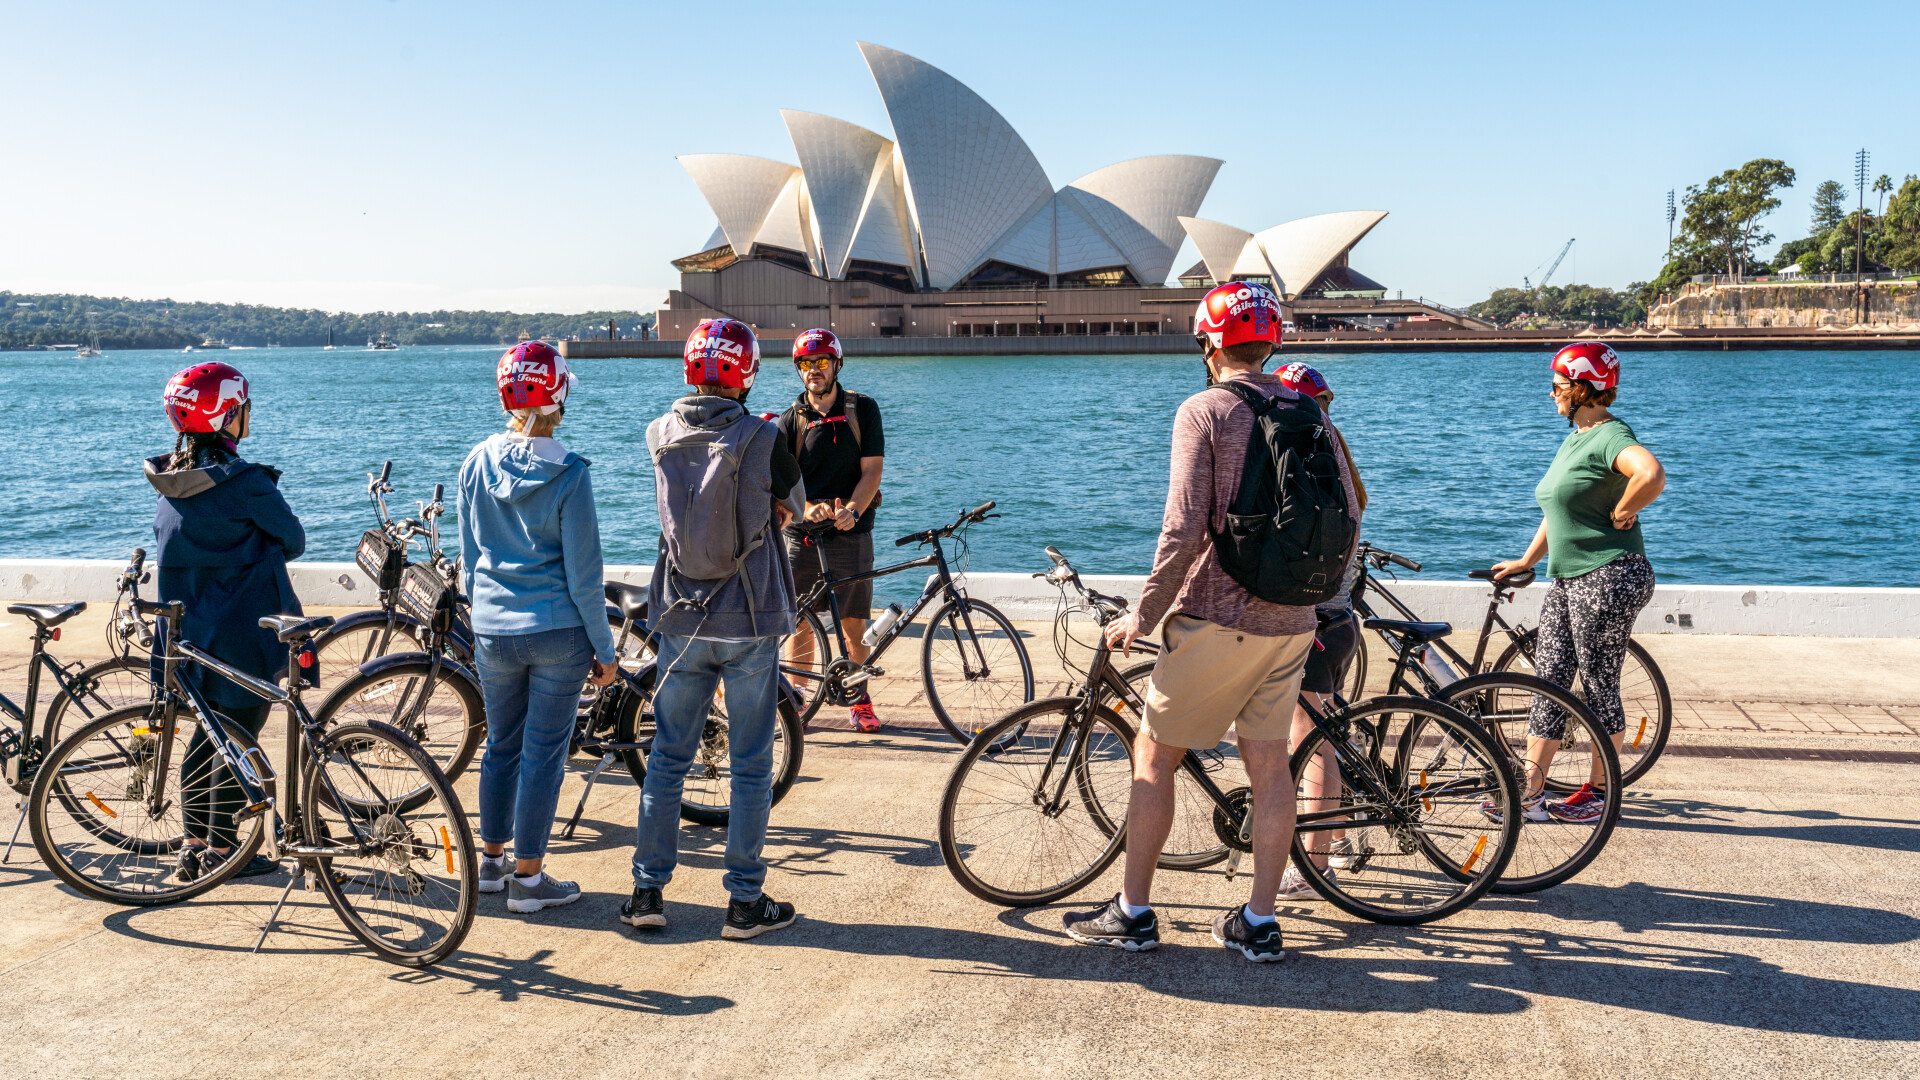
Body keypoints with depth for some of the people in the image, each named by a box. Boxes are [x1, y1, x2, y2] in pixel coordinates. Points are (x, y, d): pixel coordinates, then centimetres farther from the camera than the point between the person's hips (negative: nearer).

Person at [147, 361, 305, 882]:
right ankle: (221, 851, 9)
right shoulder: (245, 482, -17)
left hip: (189, 627, 7)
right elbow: (293, 540, -7)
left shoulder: (170, 479, 5)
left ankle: (193, 847, 21)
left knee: (207, 734, 16)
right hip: (246, 632, -7)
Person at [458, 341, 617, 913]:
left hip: (493, 632, 4)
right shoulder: (568, 474, -12)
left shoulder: (476, 462, 1)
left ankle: (492, 860, 31)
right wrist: (604, 649, -2)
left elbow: (468, 558, 9)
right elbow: (583, 574, -11)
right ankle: (528, 878, 12)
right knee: (544, 752, 5)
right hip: (558, 631, -4)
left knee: (502, 745, 19)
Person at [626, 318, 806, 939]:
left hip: (680, 622, 4)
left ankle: (648, 890, 19)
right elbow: (793, 505, 5)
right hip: (750, 621, -3)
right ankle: (745, 902, 13)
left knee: (668, 756, 15)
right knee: (751, 766, 6)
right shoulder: (762, 439, -13)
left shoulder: (660, 437, -1)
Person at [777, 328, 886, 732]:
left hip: (851, 533, -1)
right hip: (801, 534, 1)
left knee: (854, 624, 3)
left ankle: (859, 700, 17)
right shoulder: (791, 419, 5)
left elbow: (871, 470, -3)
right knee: (800, 623, 4)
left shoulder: (863, 409, 3)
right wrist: (807, 508, -22)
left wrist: (851, 510, -21)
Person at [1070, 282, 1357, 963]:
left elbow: (1185, 528, -18)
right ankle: (1259, 924, 17)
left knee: (1153, 756, 6)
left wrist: (1144, 612, -10)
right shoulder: (1308, 413, 9)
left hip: (1216, 617, -6)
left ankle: (1133, 913, 12)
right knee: (1269, 764, 11)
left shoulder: (1203, 411, -9)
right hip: (1291, 621, 6)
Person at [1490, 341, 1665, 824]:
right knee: (1548, 681, 6)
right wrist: (1525, 561, 26)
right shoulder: (1574, 438, 17)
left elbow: (1652, 476, -35)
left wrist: (1620, 514, -20)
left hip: (1610, 577, -10)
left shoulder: (1610, 436, -14)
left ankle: (1599, 793, 14)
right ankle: (1531, 794, 9)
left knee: (1599, 688, 1)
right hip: (1567, 578, 10)